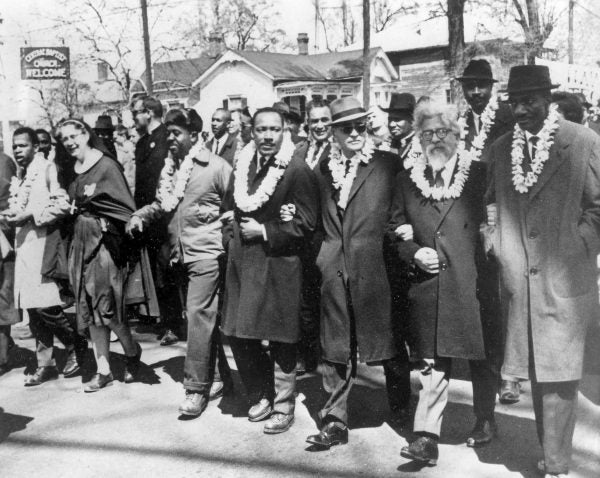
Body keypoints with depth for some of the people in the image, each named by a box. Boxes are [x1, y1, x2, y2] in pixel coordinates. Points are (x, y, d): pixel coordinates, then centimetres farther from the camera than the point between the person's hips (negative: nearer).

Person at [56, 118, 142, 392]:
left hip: (104, 239, -7)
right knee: (89, 308, 7)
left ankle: (132, 351, 21)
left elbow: (125, 206, -11)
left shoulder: (107, 165, -8)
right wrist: (66, 208, 3)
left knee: (106, 306, -5)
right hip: (80, 241, 7)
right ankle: (103, 370, 14)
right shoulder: (73, 170, 12)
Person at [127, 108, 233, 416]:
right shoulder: (170, 168, 11)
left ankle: (197, 388, -4)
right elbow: (162, 204, 20)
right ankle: (221, 377, 24)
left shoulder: (216, 166, -7)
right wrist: (141, 215, 4)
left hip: (206, 253, -7)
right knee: (202, 318, 12)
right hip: (180, 253, 7)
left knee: (198, 315, -10)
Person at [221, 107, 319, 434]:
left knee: (280, 340, 3)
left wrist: (264, 231, -15)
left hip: (278, 265, -6)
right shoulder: (242, 165, 9)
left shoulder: (297, 169, -10)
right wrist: (231, 235, 5)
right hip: (242, 262, 6)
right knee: (238, 335, 10)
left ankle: (283, 406, 19)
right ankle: (261, 395, 31)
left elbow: (306, 223, -12)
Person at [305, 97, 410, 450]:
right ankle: (335, 421, 18)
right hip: (333, 269, 4)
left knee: (386, 340, 7)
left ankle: (403, 411, 30)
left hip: (375, 267, -3)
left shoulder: (387, 164, 1)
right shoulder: (324, 168, 13)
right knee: (334, 348, 7)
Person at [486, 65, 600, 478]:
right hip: (521, 283, 4)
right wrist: (503, 250, 5)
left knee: (558, 376, -1)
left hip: (564, 281, -4)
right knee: (536, 374, 13)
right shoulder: (502, 148, 9)